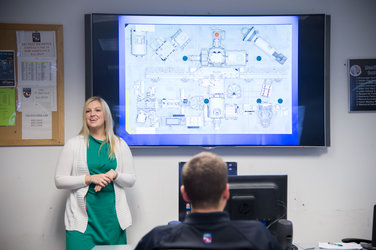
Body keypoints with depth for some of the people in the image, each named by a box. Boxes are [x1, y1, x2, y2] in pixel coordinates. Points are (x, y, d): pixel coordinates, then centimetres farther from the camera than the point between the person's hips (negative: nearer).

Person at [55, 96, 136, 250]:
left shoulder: (119, 144, 9)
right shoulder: (74, 144, 3)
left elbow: (131, 179, 11)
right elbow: (59, 181, -1)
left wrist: (114, 175, -10)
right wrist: (90, 178, -13)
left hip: (112, 215, 2)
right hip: (83, 217, -2)